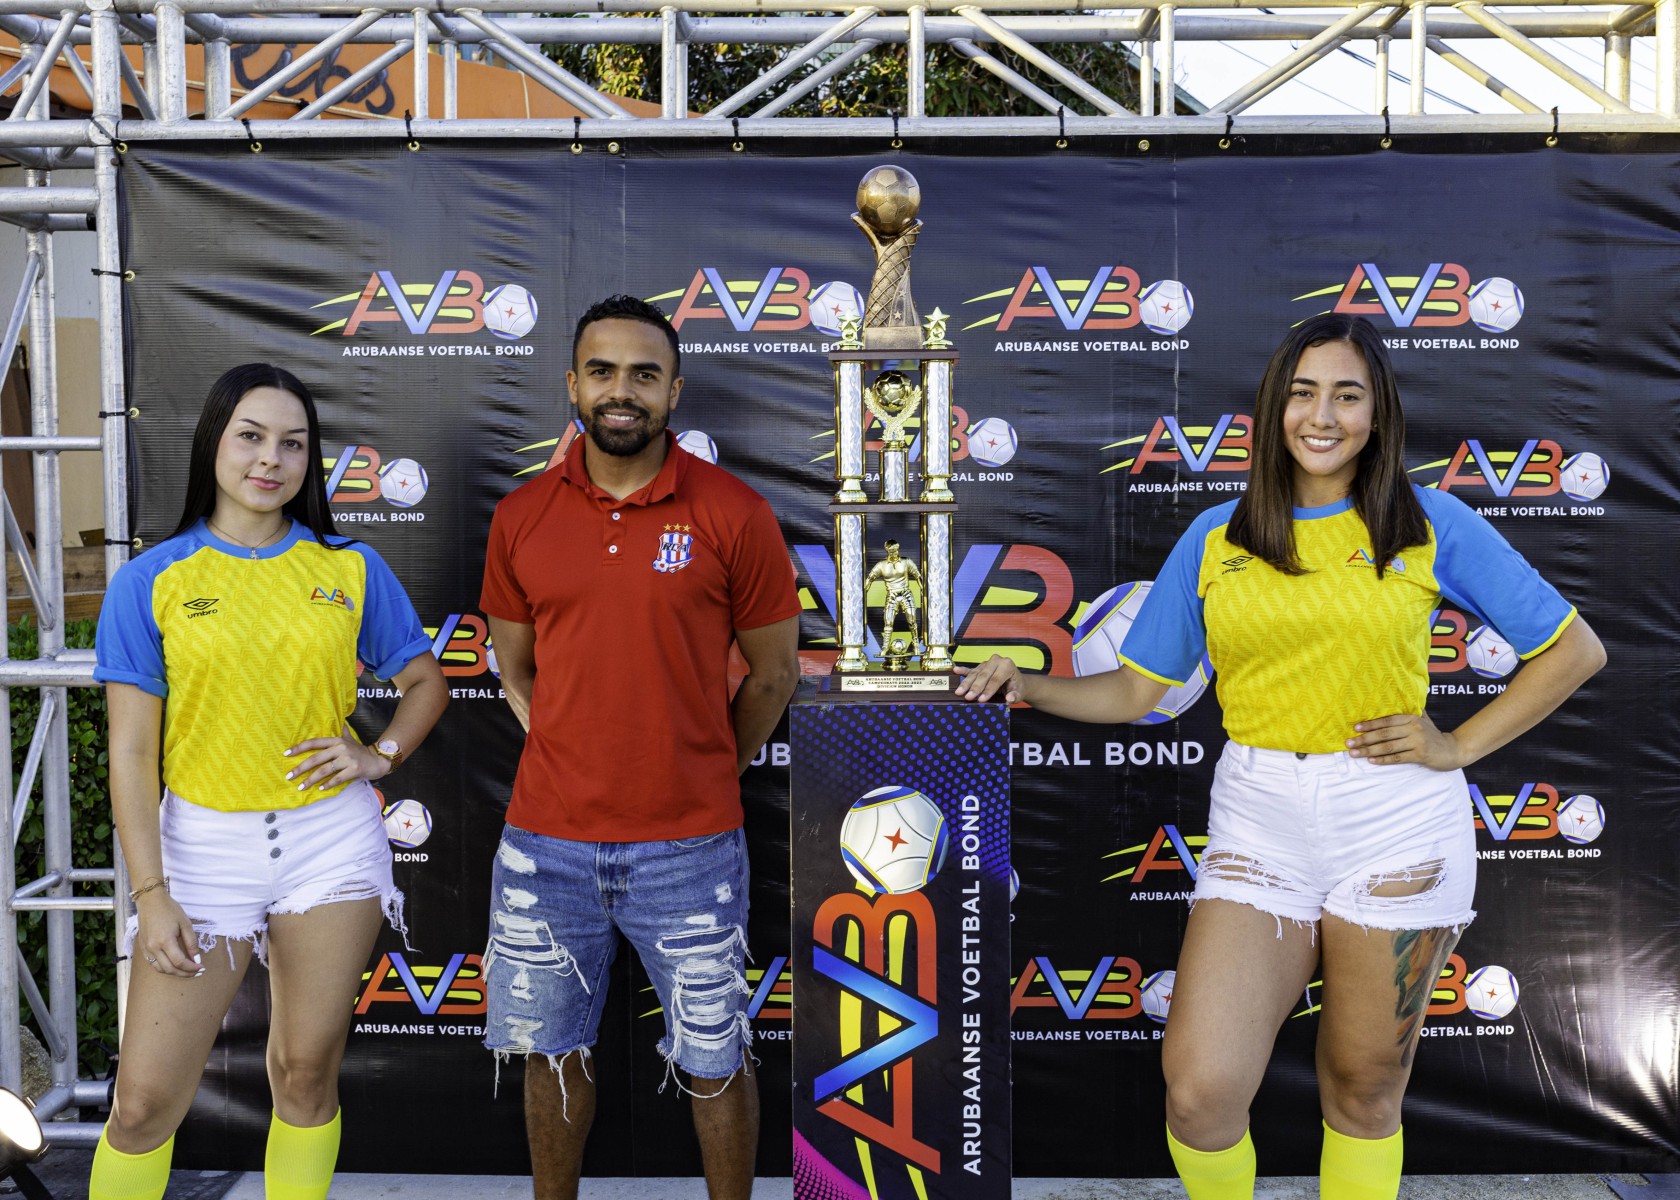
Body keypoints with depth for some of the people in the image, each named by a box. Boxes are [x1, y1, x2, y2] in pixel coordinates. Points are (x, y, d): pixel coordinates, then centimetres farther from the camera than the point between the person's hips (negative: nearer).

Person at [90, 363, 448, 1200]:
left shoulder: (351, 570, 3)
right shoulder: (150, 581, -1)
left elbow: (425, 681, 14)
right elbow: (131, 751, -3)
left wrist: (381, 754, -4)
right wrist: (150, 892, -8)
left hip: (330, 839, 1)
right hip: (204, 845, -1)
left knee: (308, 1071, 10)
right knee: (145, 1099, 0)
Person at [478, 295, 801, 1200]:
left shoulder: (734, 514, -7)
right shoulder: (522, 517, 2)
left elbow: (774, 670, 2)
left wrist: (704, 773, 6)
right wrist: (576, 759, 7)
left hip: (690, 847, -2)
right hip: (545, 841, 3)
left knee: (712, 1060, 11)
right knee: (553, 1050, 17)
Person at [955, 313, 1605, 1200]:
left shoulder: (1431, 524, 3)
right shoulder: (1215, 539, 8)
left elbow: (1573, 649, 8)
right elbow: (1135, 690, 8)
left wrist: (1458, 747, -1)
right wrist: (1028, 687, -7)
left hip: (1397, 826, -1)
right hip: (1259, 825, 1)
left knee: (1363, 1093, 10)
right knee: (1199, 1091, -9)